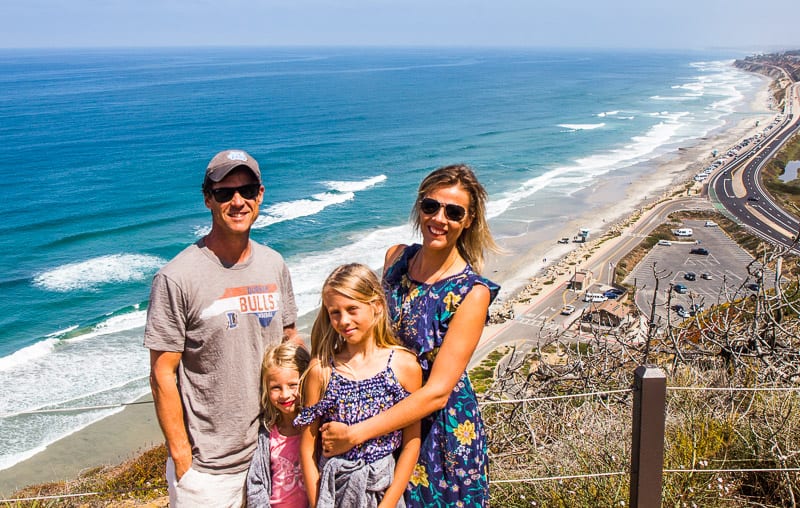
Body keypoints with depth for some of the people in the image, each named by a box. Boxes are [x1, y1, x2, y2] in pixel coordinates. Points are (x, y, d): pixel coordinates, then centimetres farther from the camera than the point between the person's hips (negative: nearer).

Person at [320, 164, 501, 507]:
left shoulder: (472, 292, -19)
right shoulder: (396, 257, -4)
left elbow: (437, 392, -23)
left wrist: (355, 434, -25)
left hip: (441, 426, -4)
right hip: (388, 410, 5)